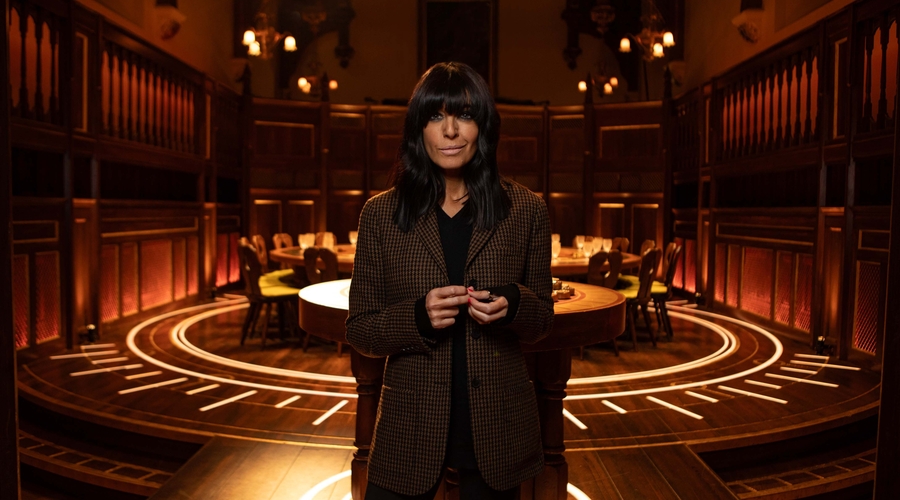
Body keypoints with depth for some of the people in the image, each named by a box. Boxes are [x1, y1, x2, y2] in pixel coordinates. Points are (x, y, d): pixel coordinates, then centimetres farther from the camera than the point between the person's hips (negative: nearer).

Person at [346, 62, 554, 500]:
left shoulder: (525, 211, -2)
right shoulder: (381, 215, -4)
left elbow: (542, 319, 5)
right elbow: (359, 330, -1)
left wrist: (512, 306, -18)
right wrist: (418, 317, -21)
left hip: (496, 428, 1)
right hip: (410, 429, 0)